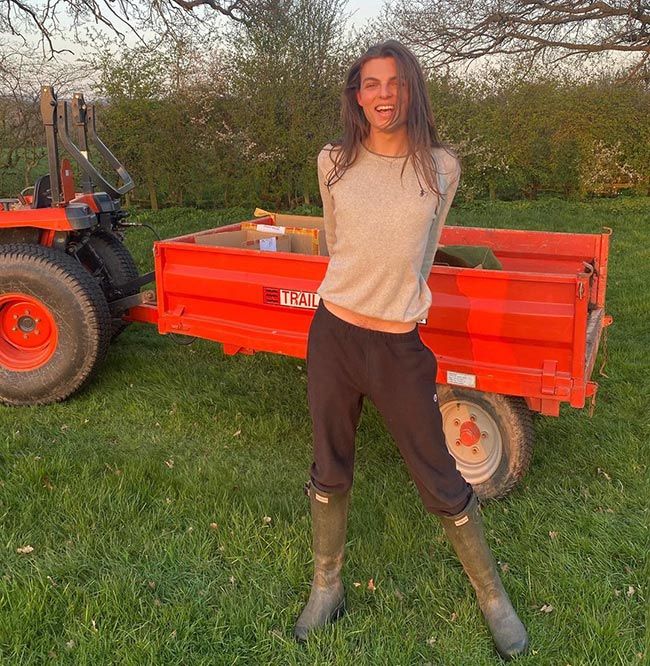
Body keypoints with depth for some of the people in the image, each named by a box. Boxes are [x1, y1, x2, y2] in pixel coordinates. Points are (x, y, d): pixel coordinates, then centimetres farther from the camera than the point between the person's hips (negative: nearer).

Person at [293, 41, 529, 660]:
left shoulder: (441, 168, -3)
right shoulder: (334, 163, 0)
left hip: (400, 347, -1)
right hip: (332, 336, 2)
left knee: (439, 481, 6)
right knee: (329, 472, 14)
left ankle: (492, 596, 28)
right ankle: (326, 587, 35)